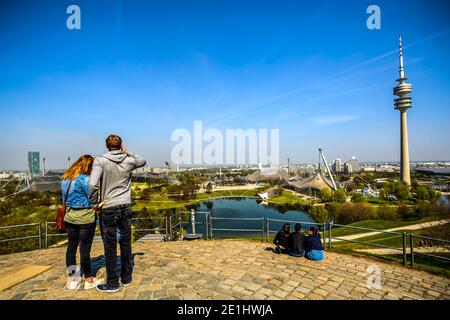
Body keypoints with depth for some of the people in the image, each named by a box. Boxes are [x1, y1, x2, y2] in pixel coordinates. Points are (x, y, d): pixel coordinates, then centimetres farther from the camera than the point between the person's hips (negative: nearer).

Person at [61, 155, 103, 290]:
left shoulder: (65, 178, 7)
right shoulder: (84, 179, -18)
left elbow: (65, 199, 13)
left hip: (69, 216, 7)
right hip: (85, 217, -7)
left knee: (71, 246, 16)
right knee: (85, 248, 3)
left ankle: (72, 279, 28)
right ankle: (89, 280, 17)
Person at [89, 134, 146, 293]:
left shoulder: (100, 160, -9)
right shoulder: (129, 160, 0)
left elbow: (92, 184, -19)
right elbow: (142, 161, 22)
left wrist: (95, 202, -5)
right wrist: (128, 152, 12)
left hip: (108, 208, -3)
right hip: (126, 207, 3)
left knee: (110, 246, 8)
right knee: (126, 243, 15)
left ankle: (112, 283, 21)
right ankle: (126, 277, 29)